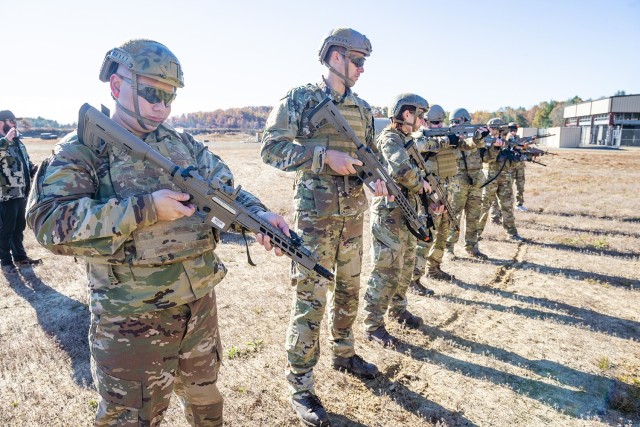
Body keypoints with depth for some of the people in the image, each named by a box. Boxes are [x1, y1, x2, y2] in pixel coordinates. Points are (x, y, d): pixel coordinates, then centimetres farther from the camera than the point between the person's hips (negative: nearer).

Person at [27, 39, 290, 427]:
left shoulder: (183, 144, 6)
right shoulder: (81, 150, -9)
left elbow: (225, 188, 7)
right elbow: (51, 224, -22)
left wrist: (258, 213, -14)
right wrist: (145, 208, -27)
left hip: (201, 304, 6)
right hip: (132, 322, -5)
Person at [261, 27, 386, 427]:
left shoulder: (363, 107, 12)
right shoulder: (299, 99, -5)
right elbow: (272, 148, -12)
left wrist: (378, 176, -4)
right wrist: (326, 155, -21)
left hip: (354, 213, 7)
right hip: (316, 214, -6)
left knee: (349, 290, 17)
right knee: (311, 299, -3)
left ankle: (344, 353, 39)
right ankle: (300, 386, 11)